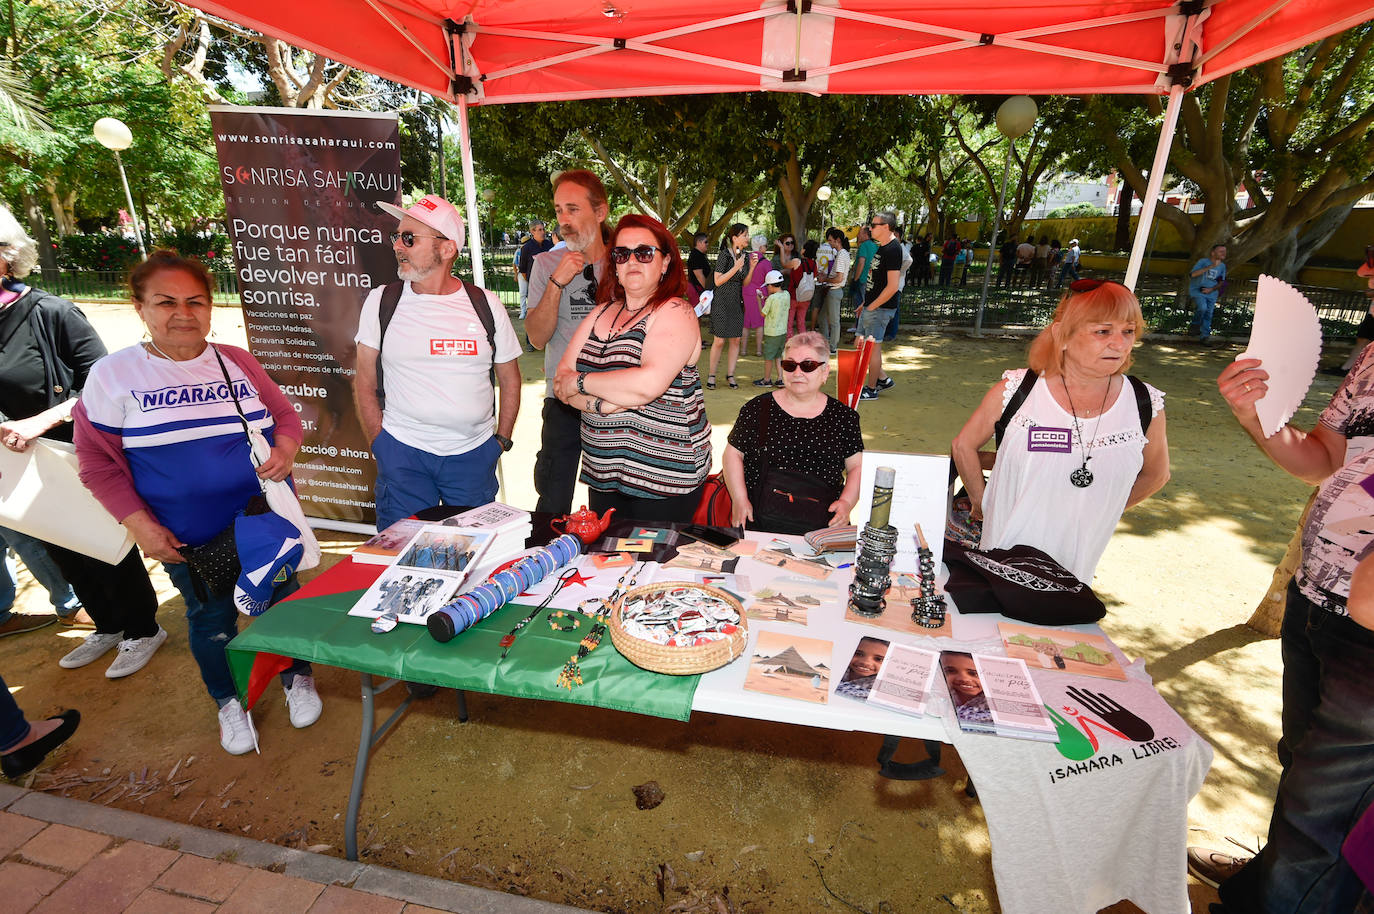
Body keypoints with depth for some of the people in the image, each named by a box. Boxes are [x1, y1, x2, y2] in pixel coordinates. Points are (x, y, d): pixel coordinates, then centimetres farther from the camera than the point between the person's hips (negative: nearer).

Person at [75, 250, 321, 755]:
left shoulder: (237, 362, 0)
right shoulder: (113, 375, -6)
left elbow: (285, 414, 8)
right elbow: (97, 461, -3)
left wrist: (285, 448, -14)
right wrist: (140, 525, -12)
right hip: (187, 540, -1)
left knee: (283, 601, 14)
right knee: (211, 621, 15)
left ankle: (297, 679, 39)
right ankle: (229, 702, 40)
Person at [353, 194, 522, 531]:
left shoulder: (486, 305, 1)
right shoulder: (381, 301, 1)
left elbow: (510, 380, 10)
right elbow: (365, 384, 7)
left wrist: (501, 440, 5)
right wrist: (380, 446, 1)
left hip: (474, 454, 1)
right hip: (402, 452, 0)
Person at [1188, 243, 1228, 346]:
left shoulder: (1222, 266, 6)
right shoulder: (1203, 262, -9)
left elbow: (1221, 282, 14)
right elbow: (1192, 274, -24)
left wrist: (1211, 289, -5)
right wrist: (1210, 267, -28)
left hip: (1211, 292, 5)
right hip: (1197, 290, -5)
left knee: (1208, 315, -1)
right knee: (1202, 308, -28)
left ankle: (1204, 336, 4)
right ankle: (1195, 324, -1)